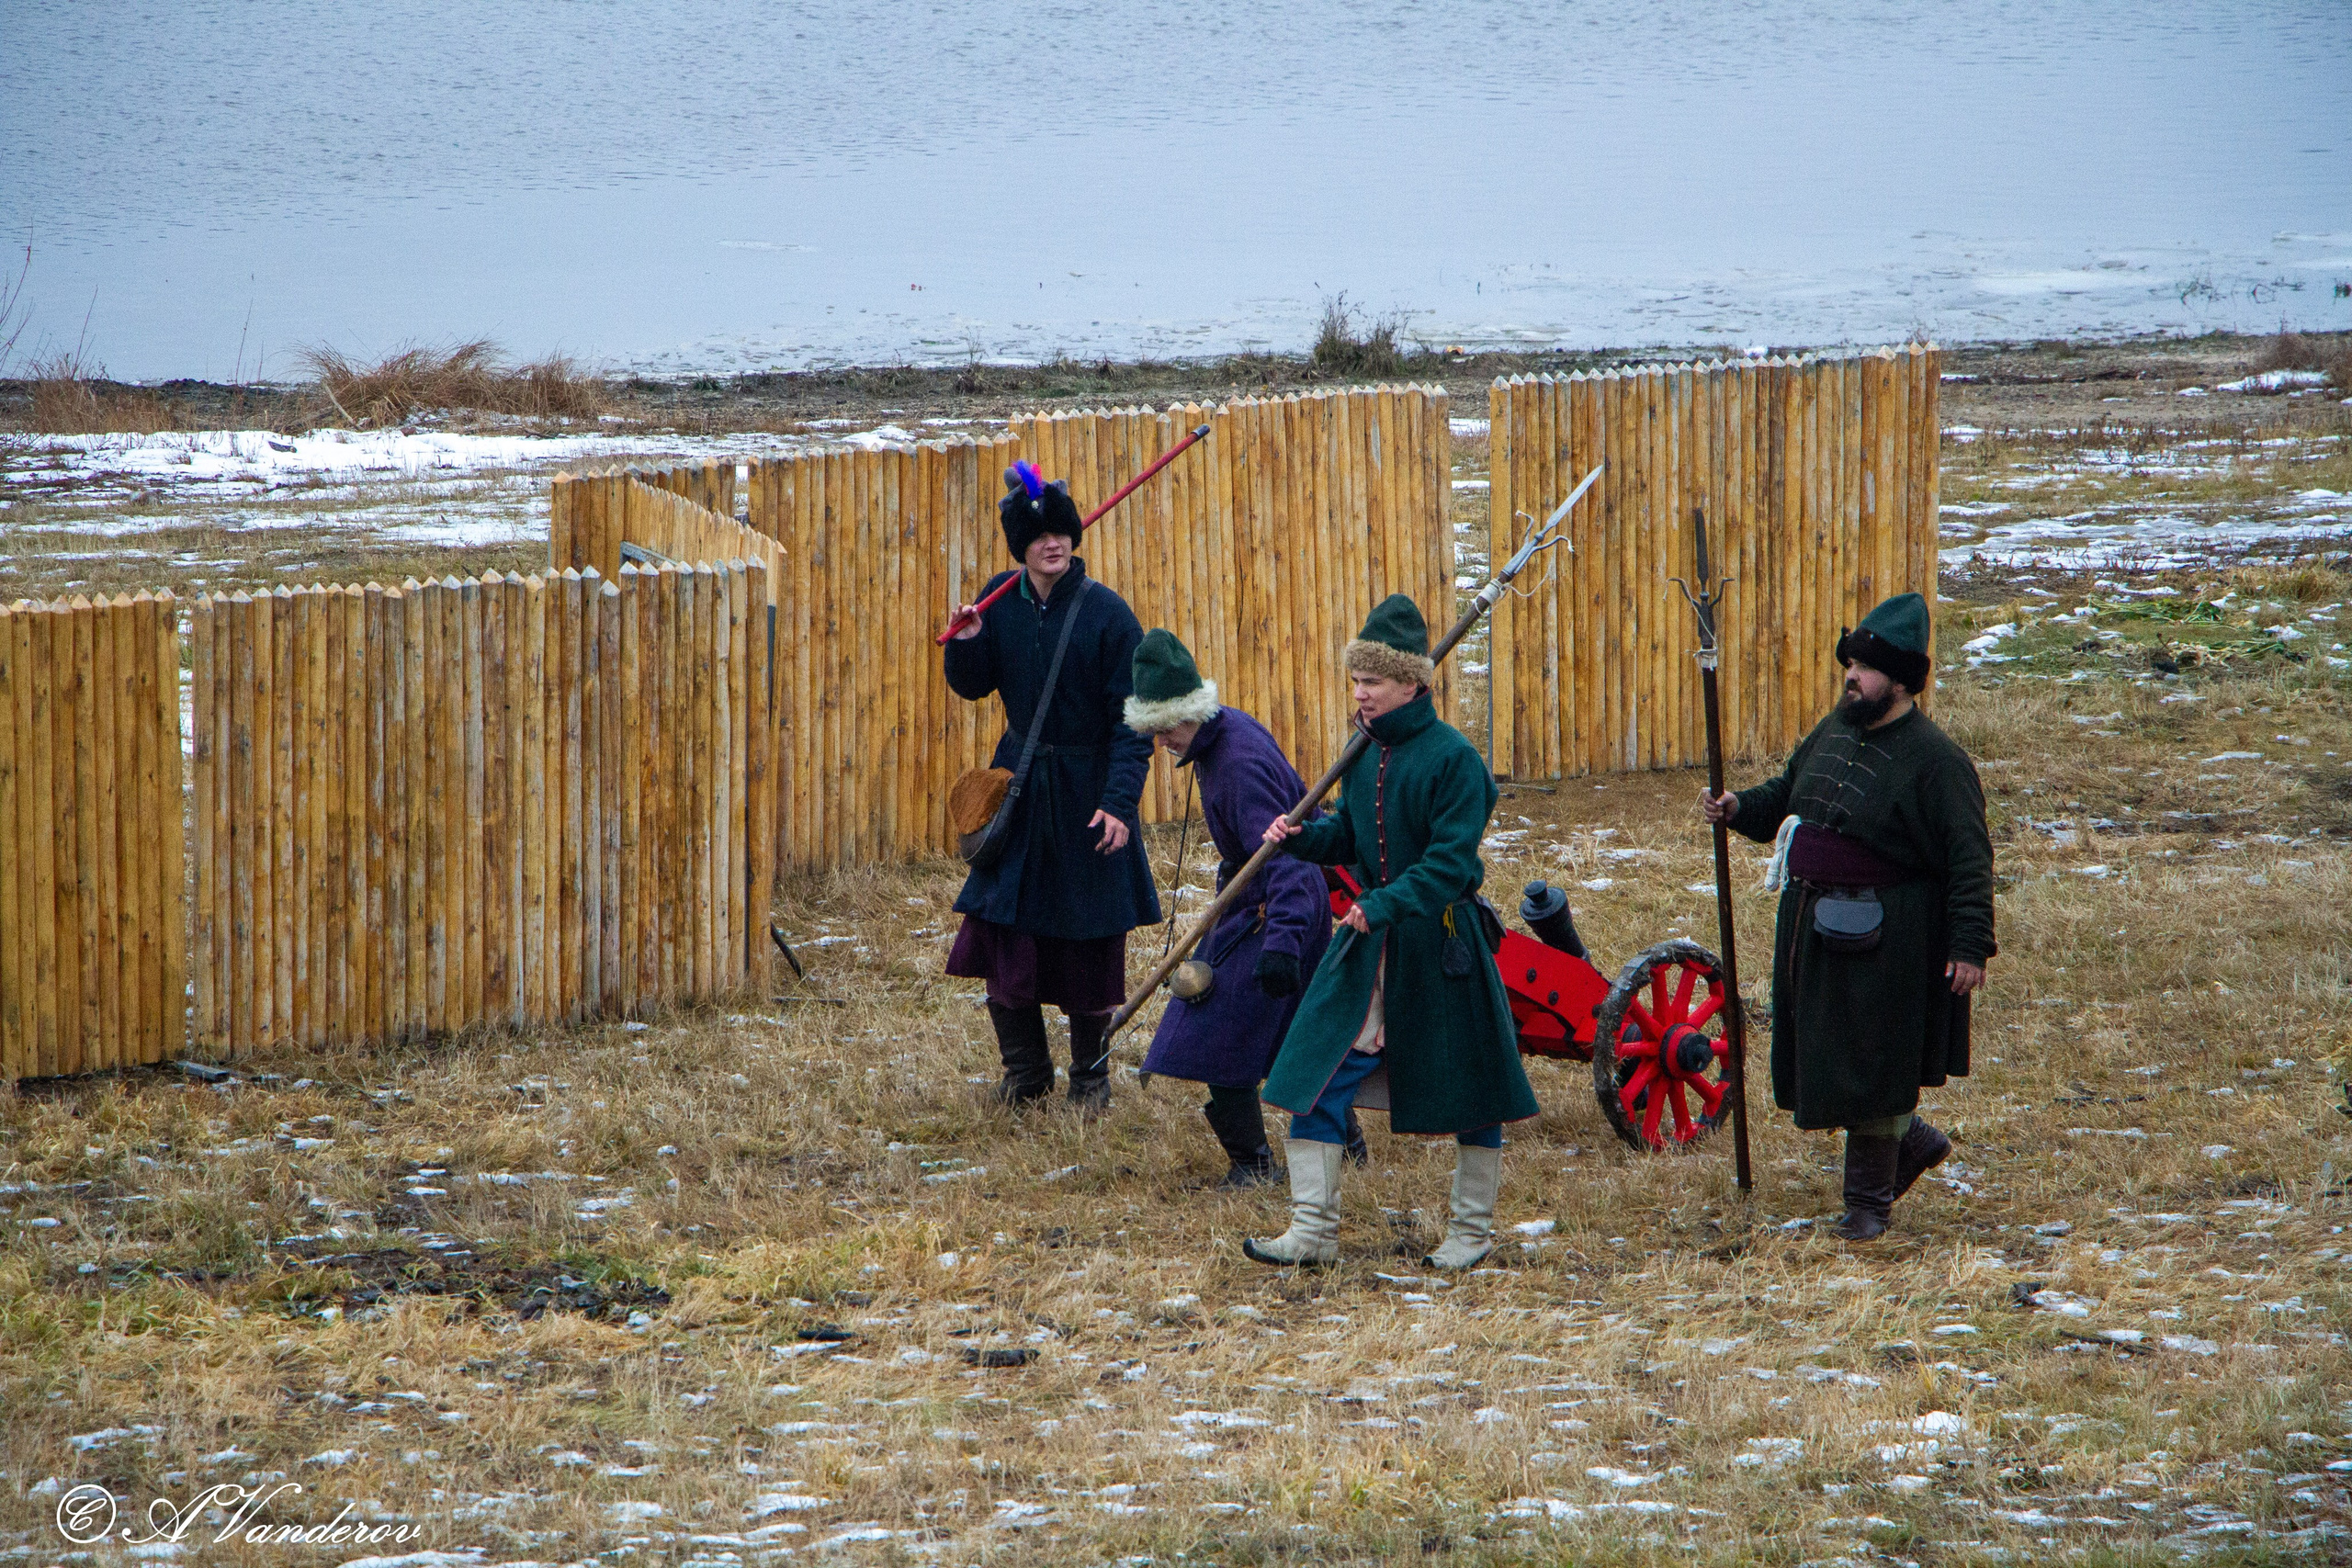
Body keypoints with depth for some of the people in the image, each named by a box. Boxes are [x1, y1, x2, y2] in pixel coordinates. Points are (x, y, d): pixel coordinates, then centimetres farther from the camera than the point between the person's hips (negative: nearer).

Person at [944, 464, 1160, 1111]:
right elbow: (973, 687, 10)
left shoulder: (1108, 614, -14)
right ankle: (1026, 1069, 19)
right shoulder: (1001, 601, -1)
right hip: (1019, 782, 4)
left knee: (1087, 943, 4)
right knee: (998, 928, 1)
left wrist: (1119, 802, -20)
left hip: (1086, 787, -4)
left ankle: (1090, 1072, 22)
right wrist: (967, 644, -11)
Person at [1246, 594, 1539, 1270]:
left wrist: (1387, 904, -28)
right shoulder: (1364, 755, 5)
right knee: (1317, 1075, -2)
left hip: (1441, 939, -6)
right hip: (1370, 937, 6)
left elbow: (1450, 862, -19)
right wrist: (1300, 837, -4)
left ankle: (1472, 1232, 21)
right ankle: (1313, 1231, 2)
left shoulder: (1453, 759, -15)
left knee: (1468, 1093, 6)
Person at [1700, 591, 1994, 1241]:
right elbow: (1788, 793, 23)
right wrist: (1741, 807, 3)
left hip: (1883, 938, -8)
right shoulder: (1834, 731, 7)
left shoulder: (1934, 760, -16)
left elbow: (1968, 858, -16)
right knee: (1821, 1054, 15)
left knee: (1869, 1063, -1)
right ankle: (1912, 1141, 36)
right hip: (1812, 925, 8)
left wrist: (1970, 945, -21)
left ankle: (1869, 1199, 12)